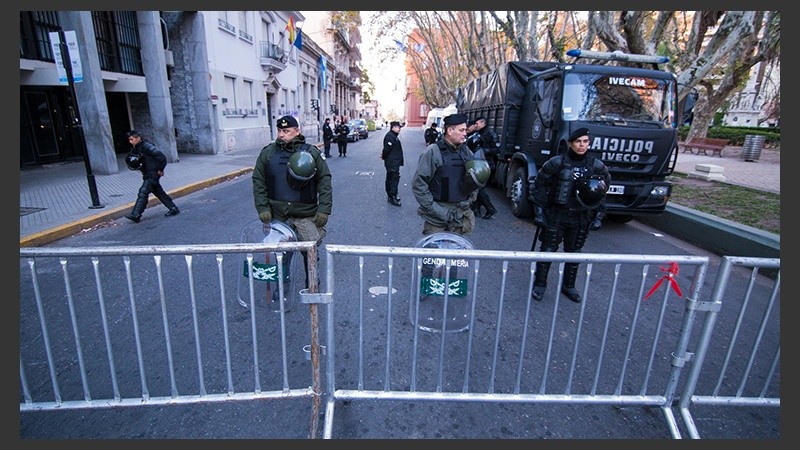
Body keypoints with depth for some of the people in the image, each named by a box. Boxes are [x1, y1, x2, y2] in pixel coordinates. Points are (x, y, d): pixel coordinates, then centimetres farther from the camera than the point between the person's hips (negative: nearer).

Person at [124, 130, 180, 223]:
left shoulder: (146, 146, -16)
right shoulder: (135, 150, 12)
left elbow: (162, 157, -20)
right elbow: (136, 165, 18)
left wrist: (161, 169, -15)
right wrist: (131, 162, -4)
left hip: (153, 174, -10)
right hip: (147, 175, 10)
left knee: (143, 192, -12)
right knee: (159, 192, 12)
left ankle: (135, 215, -11)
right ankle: (174, 209, 19)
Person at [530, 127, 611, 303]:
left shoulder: (596, 166, -1)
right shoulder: (557, 162, -10)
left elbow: (602, 193, 13)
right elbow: (540, 184, -4)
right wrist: (539, 211, -7)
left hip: (580, 218, 3)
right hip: (555, 215, -3)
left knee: (574, 252, 13)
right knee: (548, 250, 2)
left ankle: (569, 286, 30)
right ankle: (539, 284, 17)